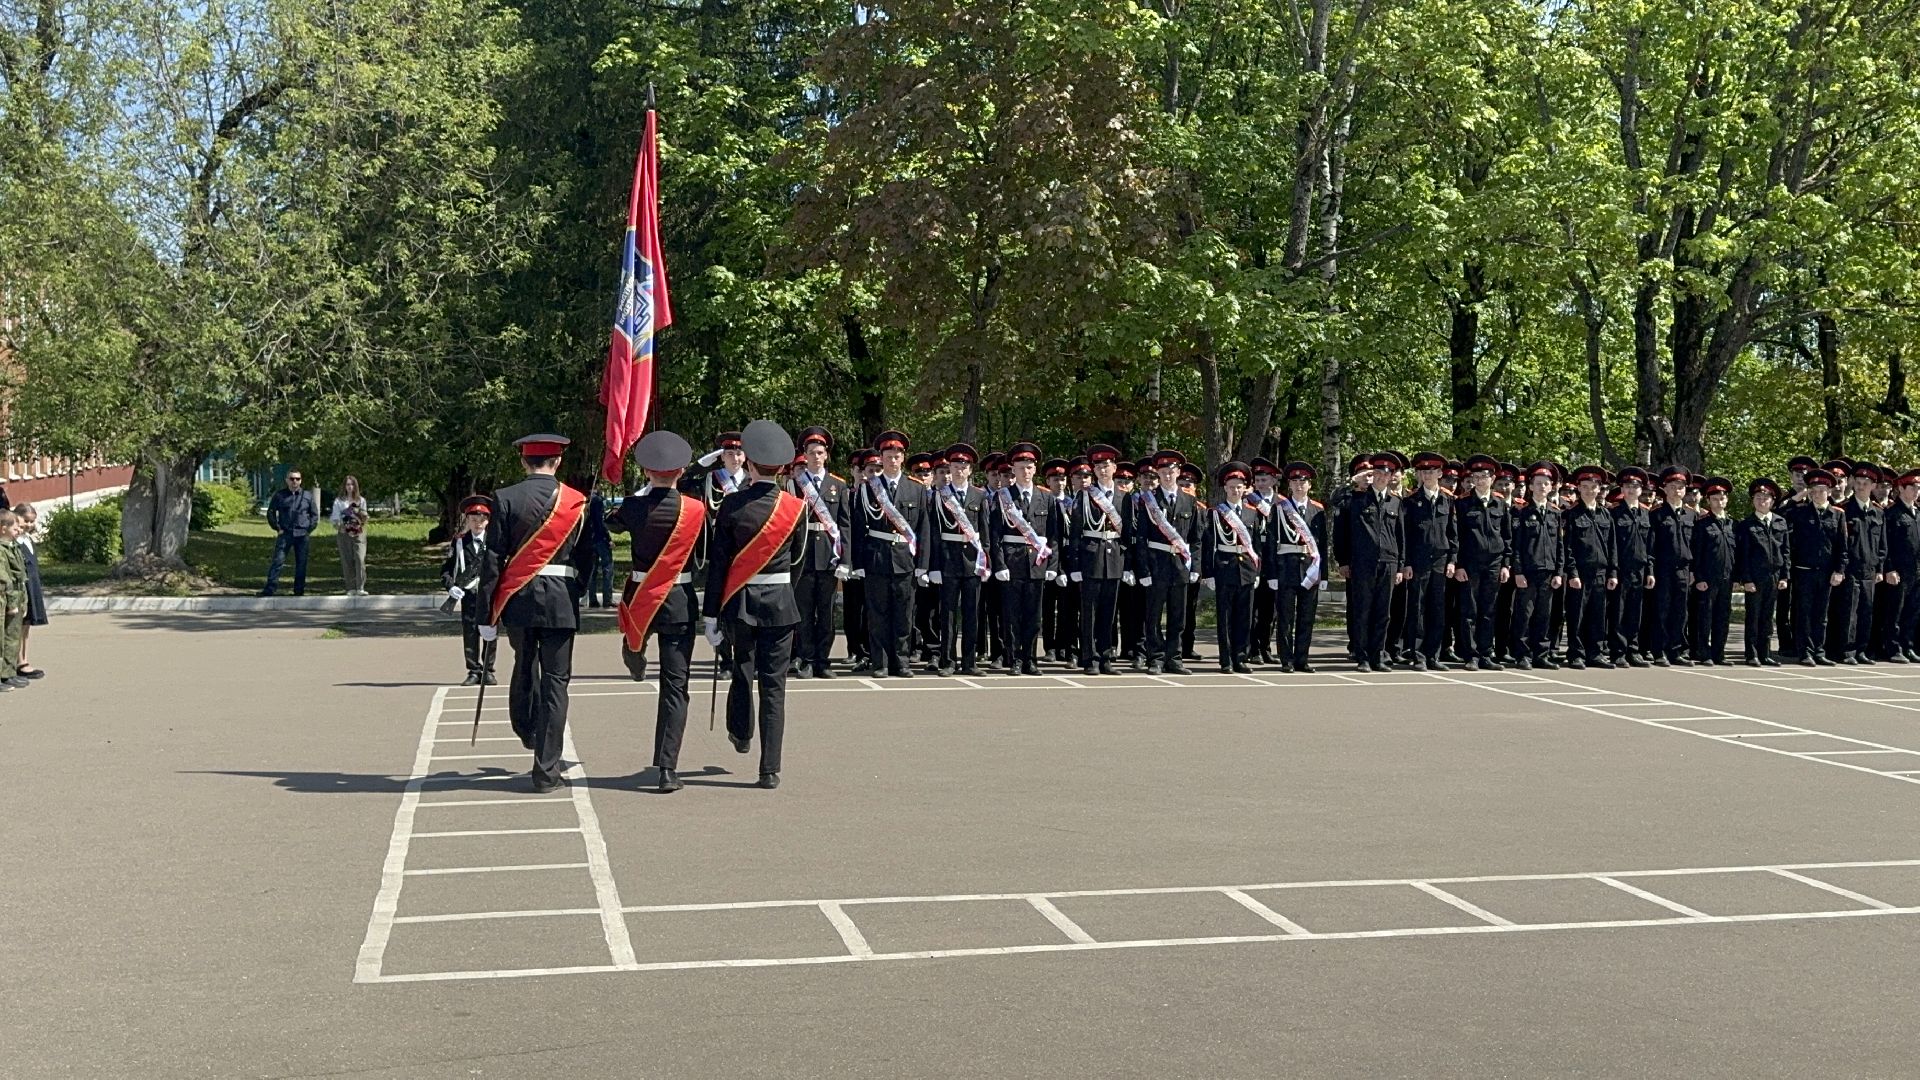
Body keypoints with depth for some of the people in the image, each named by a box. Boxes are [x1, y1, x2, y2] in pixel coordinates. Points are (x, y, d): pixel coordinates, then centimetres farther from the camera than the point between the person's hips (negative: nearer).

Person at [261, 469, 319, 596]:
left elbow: (315, 514, 14)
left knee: (301, 564, 5)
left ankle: (299, 591, 13)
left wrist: (309, 530, 3)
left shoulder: (307, 496, 8)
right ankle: (269, 589, -10)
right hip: (285, 534, -1)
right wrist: (277, 528, 0)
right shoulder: (279, 495, 5)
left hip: (302, 535, 2)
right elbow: (270, 513, 9)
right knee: (277, 561, -8)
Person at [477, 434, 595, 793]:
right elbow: (586, 558, 4)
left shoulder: (506, 498, -3)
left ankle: (530, 736, 38)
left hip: (517, 600, 1)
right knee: (555, 682, 3)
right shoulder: (577, 501, 0)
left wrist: (487, 614, -1)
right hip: (561, 602, -1)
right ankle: (546, 772, 2)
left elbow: (493, 559, -6)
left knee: (524, 669, 24)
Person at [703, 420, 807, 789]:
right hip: (780, 603, 0)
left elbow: (718, 563, -7)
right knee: (774, 686, 3)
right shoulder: (796, 507, -6)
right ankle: (770, 770, 1)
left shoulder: (732, 505, -9)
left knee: (742, 670, 23)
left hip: (739, 603, 0)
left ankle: (741, 733, 45)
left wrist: (711, 614, -3)